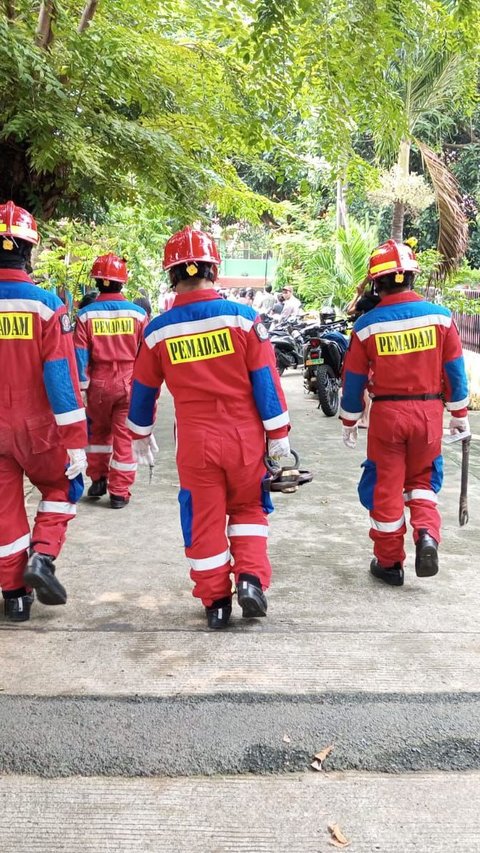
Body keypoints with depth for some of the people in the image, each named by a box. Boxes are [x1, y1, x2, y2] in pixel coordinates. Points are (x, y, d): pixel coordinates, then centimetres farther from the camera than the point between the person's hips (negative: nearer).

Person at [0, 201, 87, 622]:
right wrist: (76, 441, -12)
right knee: (62, 488, 21)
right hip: (37, 427, -2)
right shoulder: (45, 304, -13)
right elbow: (61, 377, -15)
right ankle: (42, 556, 2)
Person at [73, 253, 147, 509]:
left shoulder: (86, 315, -6)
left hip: (99, 383, 1)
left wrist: (82, 386, 1)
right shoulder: (137, 313, -6)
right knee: (124, 437, 6)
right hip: (129, 383, -1)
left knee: (99, 430, 22)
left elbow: (80, 355, -5)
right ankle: (119, 492, 9)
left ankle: (98, 480, 27)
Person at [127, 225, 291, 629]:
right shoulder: (243, 317, -9)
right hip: (244, 436, -1)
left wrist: (140, 434, 24)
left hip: (195, 442, 1)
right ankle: (251, 578, 7)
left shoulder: (158, 330, -2)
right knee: (248, 508, 20)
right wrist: (278, 433, 0)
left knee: (204, 519, 13)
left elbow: (144, 390, 9)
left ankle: (215, 601, 20)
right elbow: (265, 380, -8)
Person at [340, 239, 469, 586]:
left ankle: (389, 562, 19)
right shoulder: (440, 316, -5)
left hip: (387, 413, -1)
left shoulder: (366, 325, -7)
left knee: (386, 486, 10)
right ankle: (427, 534, -2)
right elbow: (455, 369, 1)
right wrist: (460, 413, 13)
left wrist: (349, 421, 14)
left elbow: (353, 379, 1)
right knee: (422, 479, 21)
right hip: (429, 412, 2)